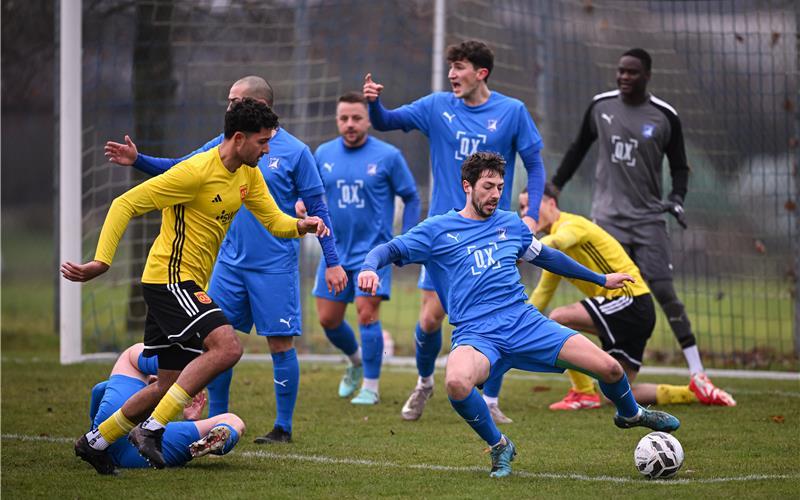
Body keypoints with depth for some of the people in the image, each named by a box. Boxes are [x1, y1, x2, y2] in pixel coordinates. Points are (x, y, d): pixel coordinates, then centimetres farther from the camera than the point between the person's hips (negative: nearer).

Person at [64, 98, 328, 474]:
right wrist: (102, 262, -25)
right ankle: (152, 429, -21)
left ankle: (96, 441, 25)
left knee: (169, 384, 12)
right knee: (227, 346, -25)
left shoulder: (248, 175, 8)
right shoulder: (197, 172, -19)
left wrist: (301, 226, -13)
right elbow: (126, 204, -17)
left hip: (186, 285, 10)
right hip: (170, 278, -10)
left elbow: (274, 220, 12)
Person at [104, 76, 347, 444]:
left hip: (275, 267, -5)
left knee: (280, 344, -2)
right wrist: (138, 161, -3)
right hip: (230, 262, 5)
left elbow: (317, 210, -3)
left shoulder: (294, 152, -5)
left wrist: (332, 262, -5)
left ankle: (284, 428, 8)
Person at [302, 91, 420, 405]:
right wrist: (302, 206, -7)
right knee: (328, 319, 6)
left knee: (367, 312, -15)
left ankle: (370, 387, -4)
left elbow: (411, 198, 1)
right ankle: (356, 362, 36)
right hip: (335, 250, 5)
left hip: (373, 249, -4)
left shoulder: (388, 156, -7)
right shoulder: (324, 154, 4)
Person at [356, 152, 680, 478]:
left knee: (609, 368, -9)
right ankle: (498, 447, -9)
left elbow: (546, 257, 32)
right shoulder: (438, 230, 4)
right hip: (475, 335, -3)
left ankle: (630, 414, 29)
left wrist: (600, 279, 39)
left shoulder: (511, 224, 17)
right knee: (457, 383, -39)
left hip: (525, 322, 3)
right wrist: (370, 268, -25)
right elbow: (390, 250, -1)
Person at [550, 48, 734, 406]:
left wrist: (677, 198, -11)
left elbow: (679, 166, 7)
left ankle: (697, 376, -6)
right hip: (607, 217, 2)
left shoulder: (665, 117, -2)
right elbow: (579, 148, 18)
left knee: (664, 292, -9)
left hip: (648, 218, -2)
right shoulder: (601, 106, 4)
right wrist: (554, 186, 18)